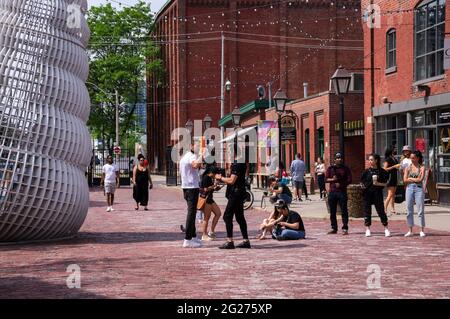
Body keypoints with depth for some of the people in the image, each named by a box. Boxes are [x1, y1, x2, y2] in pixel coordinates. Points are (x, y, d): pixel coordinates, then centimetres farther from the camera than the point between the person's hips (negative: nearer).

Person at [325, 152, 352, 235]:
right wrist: (332, 179, -13)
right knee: (332, 211, 5)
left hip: (342, 192, -2)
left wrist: (341, 184, -12)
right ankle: (334, 228, 13)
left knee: (344, 211, -5)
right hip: (332, 192, 2)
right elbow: (326, 179, 6)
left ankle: (345, 228, -4)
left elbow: (349, 180, 1)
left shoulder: (345, 169, 6)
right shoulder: (330, 168, 10)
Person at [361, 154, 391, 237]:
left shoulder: (381, 171, 2)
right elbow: (362, 182, 12)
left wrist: (378, 183, -14)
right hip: (367, 193, 2)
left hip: (377, 193, -2)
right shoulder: (367, 171, 6)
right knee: (367, 211, 3)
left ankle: (386, 229, 7)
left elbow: (385, 183, 2)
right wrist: (363, 186, -8)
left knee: (381, 210, -1)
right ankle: (368, 229, 10)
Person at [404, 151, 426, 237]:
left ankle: (422, 230, 5)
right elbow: (405, 180, -1)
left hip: (419, 189, -3)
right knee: (409, 210, 4)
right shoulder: (408, 168, 9)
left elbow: (420, 179, -11)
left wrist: (410, 178, -4)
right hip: (409, 188, 3)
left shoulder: (422, 168, 2)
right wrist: (416, 179, -6)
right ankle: (410, 230, 11)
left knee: (421, 210, -2)